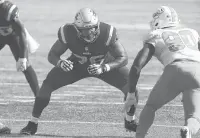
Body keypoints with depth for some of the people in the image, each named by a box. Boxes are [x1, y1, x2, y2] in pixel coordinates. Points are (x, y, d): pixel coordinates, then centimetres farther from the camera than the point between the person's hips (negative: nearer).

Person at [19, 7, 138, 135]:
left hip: (105, 64, -1)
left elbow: (123, 58, -29)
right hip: (77, 64, 1)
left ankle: (130, 121, 9)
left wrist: (103, 68, -45)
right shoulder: (69, 33, -32)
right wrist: (60, 63, -43)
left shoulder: (106, 33, -36)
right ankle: (33, 124, 0)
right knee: (48, 84, -17)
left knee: (130, 84, -20)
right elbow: (52, 55, -18)